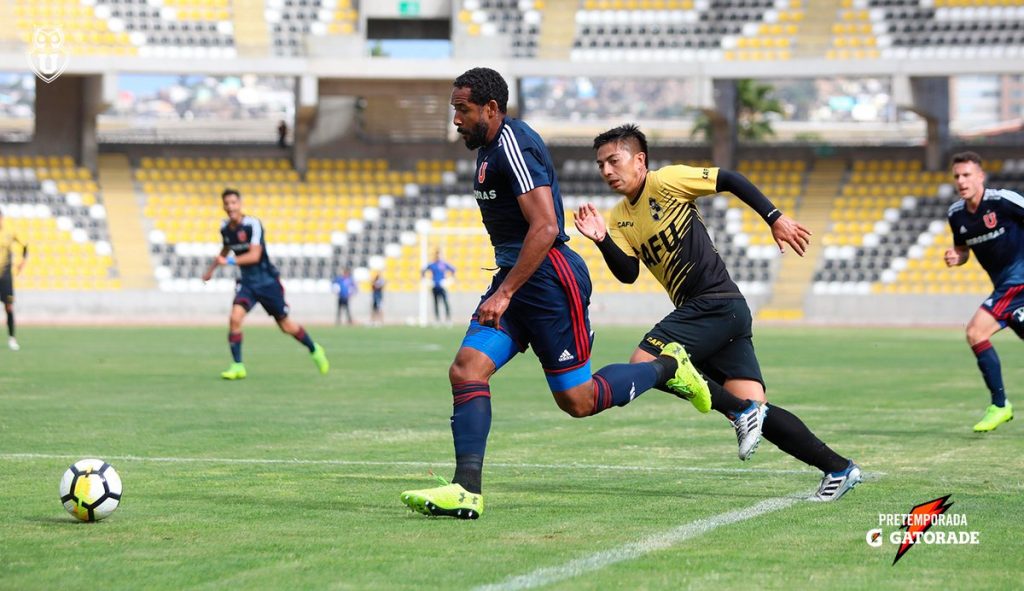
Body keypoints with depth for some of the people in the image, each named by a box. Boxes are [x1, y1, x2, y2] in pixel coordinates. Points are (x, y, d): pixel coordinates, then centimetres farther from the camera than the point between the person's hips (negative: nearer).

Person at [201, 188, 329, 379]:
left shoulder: (253, 224, -19)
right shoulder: (225, 228, 1)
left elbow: (254, 255, -28)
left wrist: (229, 261, -36)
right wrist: (211, 269, 28)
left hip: (267, 281, -4)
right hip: (247, 282, 4)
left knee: (286, 325, 6)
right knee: (235, 318, -20)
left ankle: (315, 350, 32)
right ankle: (237, 366, -12)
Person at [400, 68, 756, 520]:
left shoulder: (513, 145, -17)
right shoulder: (488, 148, 15)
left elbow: (545, 228, -24)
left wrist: (504, 293, -24)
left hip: (549, 279, -10)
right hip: (514, 277, 10)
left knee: (577, 401, -1)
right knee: (467, 369, -7)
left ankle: (667, 368, 20)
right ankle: (466, 490, -13)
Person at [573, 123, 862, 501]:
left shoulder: (665, 181, -5)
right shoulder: (619, 218, 15)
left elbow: (729, 180, -3)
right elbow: (628, 273, 5)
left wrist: (775, 218, -8)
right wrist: (602, 240, -11)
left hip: (716, 303, -7)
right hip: (695, 311, 7)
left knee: (644, 363, -16)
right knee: (753, 410, -1)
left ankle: (743, 412, -11)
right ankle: (838, 469, 2)